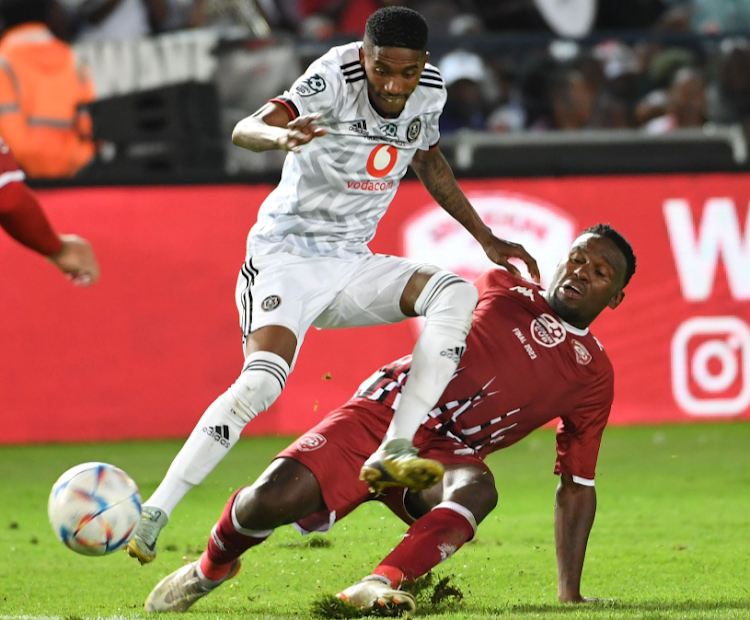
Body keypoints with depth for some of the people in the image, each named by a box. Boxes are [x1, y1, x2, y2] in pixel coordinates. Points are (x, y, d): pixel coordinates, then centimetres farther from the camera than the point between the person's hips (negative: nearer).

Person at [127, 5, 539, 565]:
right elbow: (245, 129, -36)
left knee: (455, 293, -18)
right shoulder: (334, 79, -21)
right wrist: (279, 135, -60)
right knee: (262, 380, -27)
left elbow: (429, 161, 21)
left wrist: (486, 238, 22)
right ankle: (153, 515, -24)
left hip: (352, 265, 6)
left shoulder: (429, 90, -1)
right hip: (287, 252, -6)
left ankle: (393, 454, -25)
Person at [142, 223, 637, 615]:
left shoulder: (594, 376, 7)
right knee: (272, 499, -22)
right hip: (384, 412, 0)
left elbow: (577, 485, 9)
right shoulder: (503, 290, 8)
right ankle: (212, 567, 11)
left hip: (446, 455, 0)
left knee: (477, 488, -38)